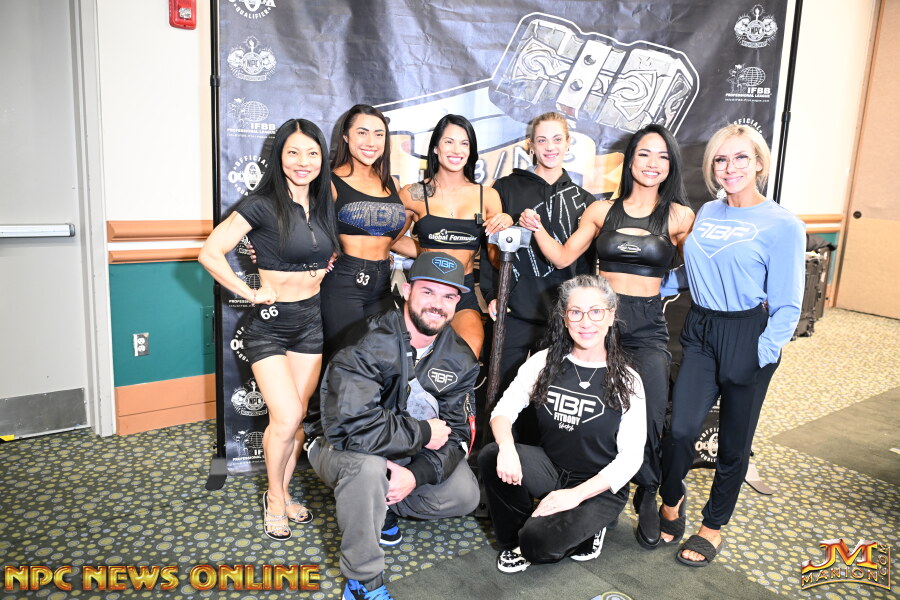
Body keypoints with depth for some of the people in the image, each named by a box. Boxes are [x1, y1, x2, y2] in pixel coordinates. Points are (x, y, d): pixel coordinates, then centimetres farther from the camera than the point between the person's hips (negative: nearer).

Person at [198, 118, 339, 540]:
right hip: (270, 322, -5)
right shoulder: (262, 205, -12)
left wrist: (326, 271, 6)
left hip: (312, 320, 5)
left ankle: (283, 493, 28)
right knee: (285, 417, -9)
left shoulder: (322, 205, 6)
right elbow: (210, 253, -17)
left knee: (298, 416, 10)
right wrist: (251, 294, -15)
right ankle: (274, 498, 16)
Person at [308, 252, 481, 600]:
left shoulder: (460, 360, -8)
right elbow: (353, 427, -38)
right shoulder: (368, 347, -28)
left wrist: (417, 474, -27)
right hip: (343, 452, -5)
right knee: (368, 465, -37)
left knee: (465, 495, -11)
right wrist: (423, 434, -26)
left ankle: (379, 503, 12)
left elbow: (456, 433, -8)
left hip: (411, 456, 6)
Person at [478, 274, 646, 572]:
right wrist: (507, 447, -28)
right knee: (490, 456, -25)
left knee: (538, 541, -27)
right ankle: (514, 539, 0)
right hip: (550, 468, 4)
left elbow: (631, 455, -11)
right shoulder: (545, 362, -2)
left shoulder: (627, 381, -9)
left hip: (600, 488, -3)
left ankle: (585, 531, 7)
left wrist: (576, 494, -20)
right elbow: (503, 410, -5)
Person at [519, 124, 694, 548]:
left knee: (648, 417, -12)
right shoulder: (601, 211, 9)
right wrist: (537, 229, -5)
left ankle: (648, 496, 14)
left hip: (647, 327, -1)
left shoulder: (679, 216, 4)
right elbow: (563, 257, 9)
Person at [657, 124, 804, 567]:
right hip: (700, 333, 4)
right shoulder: (707, 213, 8)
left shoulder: (782, 225, -8)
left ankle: (713, 525, 29)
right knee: (681, 428, -3)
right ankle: (671, 500, 25)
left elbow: (787, 305, -8)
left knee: (734, 441, 9)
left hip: (746, 338, -3)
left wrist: (763, 354, -16)